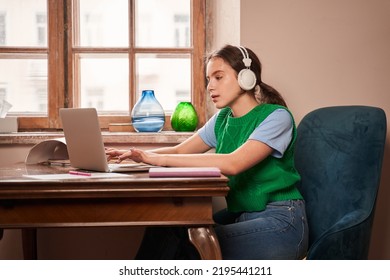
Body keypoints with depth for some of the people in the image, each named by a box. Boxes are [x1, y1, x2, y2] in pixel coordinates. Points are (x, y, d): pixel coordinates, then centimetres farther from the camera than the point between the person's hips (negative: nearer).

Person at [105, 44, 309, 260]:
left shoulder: (277, 116, -13)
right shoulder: (222, 119, 12)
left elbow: (232, 164, -27)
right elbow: (180, 151, 12)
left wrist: (159, 159, -27)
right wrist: (136, 155, -9)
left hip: (279, 222, -7)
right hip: (238, 215, 7)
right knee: (162, 231, -14)